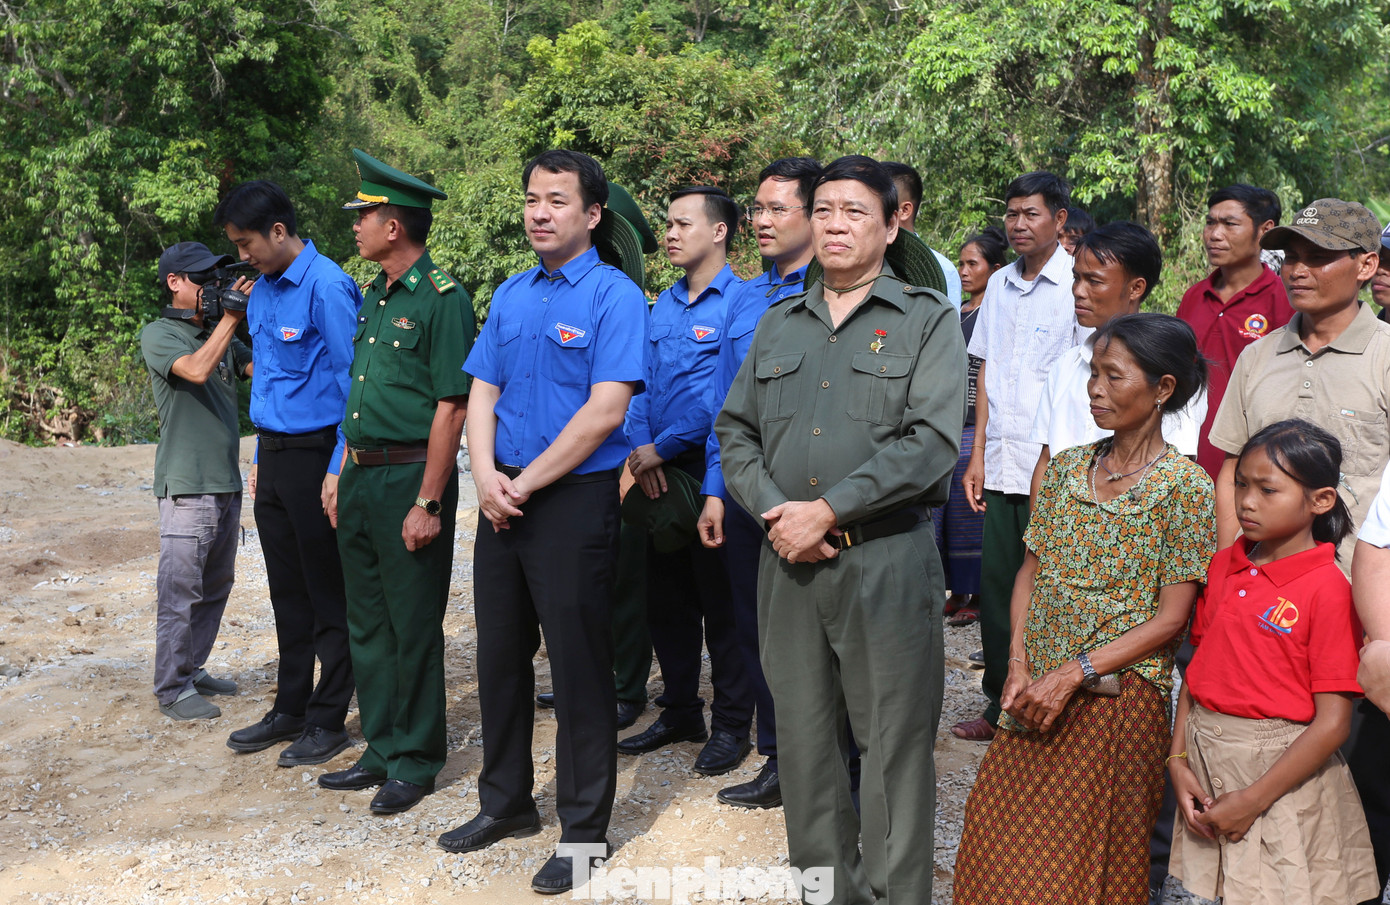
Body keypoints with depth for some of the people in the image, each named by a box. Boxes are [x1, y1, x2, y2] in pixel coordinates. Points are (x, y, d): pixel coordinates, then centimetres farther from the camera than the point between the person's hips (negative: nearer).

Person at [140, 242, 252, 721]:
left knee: (216, 584, 13)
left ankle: (193, 670, 25)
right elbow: (196, 370, -22)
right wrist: (231, 318, -18)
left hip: (226, 480, 7)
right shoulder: (158, 335, -4)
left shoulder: (220, 334, 15)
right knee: (181, 589, -4)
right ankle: (172, 689, 3)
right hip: (186, 482, -7)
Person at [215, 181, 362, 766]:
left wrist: (338, 471, -17)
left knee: (327, 593, 3)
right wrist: (260, 460, 18)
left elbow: (354, 384, -16)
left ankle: (329, 719, 13)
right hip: (274, 455, 8)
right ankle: (291, 708, 27)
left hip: (315, 453, -8)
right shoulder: (261, 293, 12)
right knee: (287, 592, 15)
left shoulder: (327, 287, -14)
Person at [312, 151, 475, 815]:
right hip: (361, 479, 9)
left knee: (414, 627, 2)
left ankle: (417, 761, 15)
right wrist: (342, 475, 16)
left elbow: (450, 409, -16)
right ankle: (382, 752, 27)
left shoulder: (442, 299, -12)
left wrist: (427, 503, -19)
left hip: (409, 478, -9)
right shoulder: (374, 295, 14)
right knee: (367, 622, 14)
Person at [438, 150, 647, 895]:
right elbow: (483, 391, 11)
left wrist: (525, 483, -14)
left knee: (579, 664, 2)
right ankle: (506, 802, 32)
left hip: (575, 498, -7)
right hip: (504, 499, 7)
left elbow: (606, 410, -18)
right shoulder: (511, 295, 11)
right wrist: (485, 473, -7)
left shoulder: (614, 295, -10)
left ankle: (584, 828, 15)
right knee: (500, 654, 15)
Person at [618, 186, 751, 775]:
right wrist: (642, 450, -4)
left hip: (710, 472, -7)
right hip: (659, 474, 7)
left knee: (721, 604, 2)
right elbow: (641, 385, 13)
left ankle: (731, 725, 15)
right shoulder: (664, 305, 14)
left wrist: (662, 446, -14)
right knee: (666, 599, 14)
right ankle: (679, 713, 28)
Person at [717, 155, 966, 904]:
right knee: (803, 735, 13)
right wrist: (773, 511, -6)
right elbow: (735, 430, 12)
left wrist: (826, 511, -15)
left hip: (886, 558, -4)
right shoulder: (778, 325, 15)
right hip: (788, 560, 5)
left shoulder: (928, 321, 0)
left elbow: (932, 443, -12)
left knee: (894, 744, 2)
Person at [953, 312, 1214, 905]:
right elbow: (1030, 572, 10)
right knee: (995, 843, 7)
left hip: (1115, 695, -5)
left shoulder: (1185, 485, -8)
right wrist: (1019, 668, -4)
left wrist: (1072, 676, -17)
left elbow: (1170, 618, -11)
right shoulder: (1067, 466, 8)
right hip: (1037, 693, 5)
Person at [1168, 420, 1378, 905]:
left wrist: (1253, 800, -16)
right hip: (1204, 762, 5)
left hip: (1284, 772, -5)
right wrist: (1178, 761, 0)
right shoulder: (1225, 564, 5)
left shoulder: (1328, 588, -14)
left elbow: (1332, 723, -16)